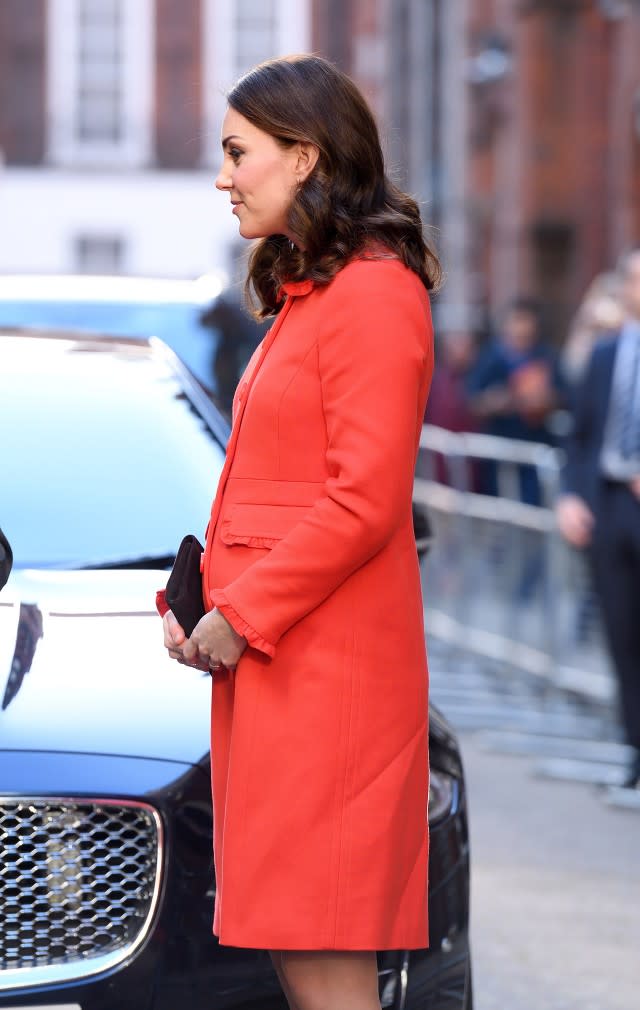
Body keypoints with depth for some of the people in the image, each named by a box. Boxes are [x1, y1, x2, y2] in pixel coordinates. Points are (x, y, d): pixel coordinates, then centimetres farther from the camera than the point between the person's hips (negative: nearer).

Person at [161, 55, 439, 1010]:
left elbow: (365, 502, -19)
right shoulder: (307, 294, 20)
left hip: (326, 669, -10)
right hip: (276, 659, 10)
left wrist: (242, 614, -14)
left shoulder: (373, 298, -12)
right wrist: (207, 598, 11)